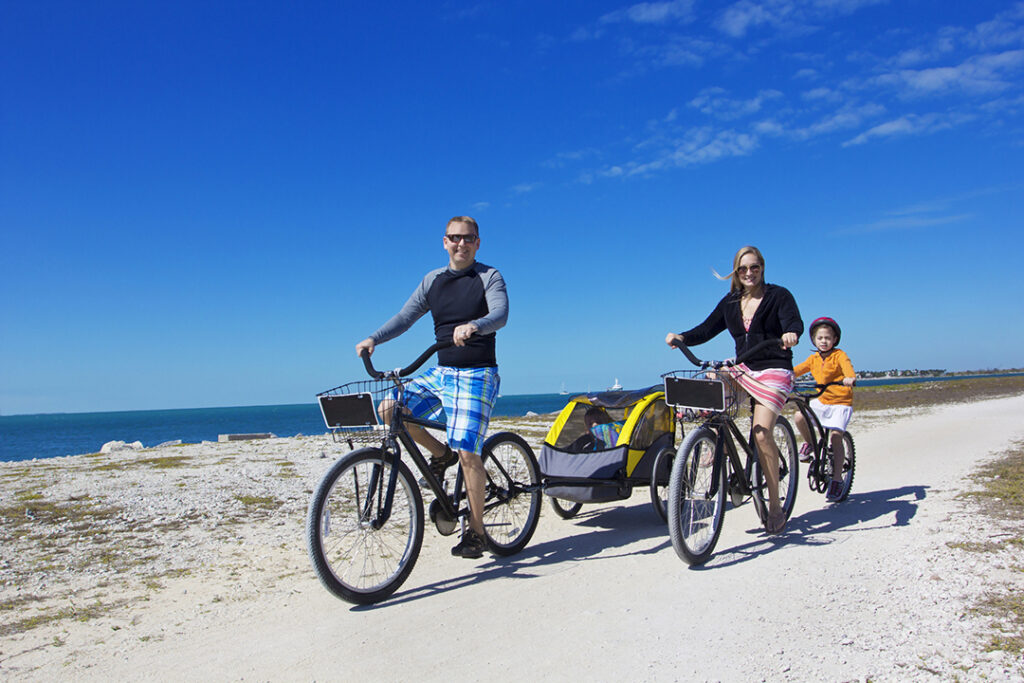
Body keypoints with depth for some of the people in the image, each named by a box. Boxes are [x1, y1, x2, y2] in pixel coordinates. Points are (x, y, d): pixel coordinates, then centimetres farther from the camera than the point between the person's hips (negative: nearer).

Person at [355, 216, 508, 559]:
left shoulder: (489, 277, -2)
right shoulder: (433, 280, 11)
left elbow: (500, 315, -19)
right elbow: (405, 317, 7)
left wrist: (473, 326, -41)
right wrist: (373, 339, -10)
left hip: (477, 375, -5)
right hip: (440, 372, 5)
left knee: (467, 452, -14)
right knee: (388, 409, -12)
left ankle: (476, 531, 3)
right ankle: (441, 453, 11)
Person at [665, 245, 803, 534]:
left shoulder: (779, 295, -1)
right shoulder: (730, 303, 11)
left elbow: (794, 321, -17)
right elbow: (707, 329, 5)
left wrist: (791, 334, -42)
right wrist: (681, 338, -15)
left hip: (775, 371, -5)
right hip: (744, 369, 5)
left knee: (761, 433, -19)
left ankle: (775, 506, -4)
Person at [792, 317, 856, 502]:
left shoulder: (839, 355, -8)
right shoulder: (814, 359, 8)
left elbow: (846, 366, -28)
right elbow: (798, 369, 5)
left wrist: (850, 377, -51)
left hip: (841, 402, -4)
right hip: (821, 400, 4)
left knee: (835, 435, -16)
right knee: (799, 416, -22)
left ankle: (837, 479, -6)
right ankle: (810, 443, 7)